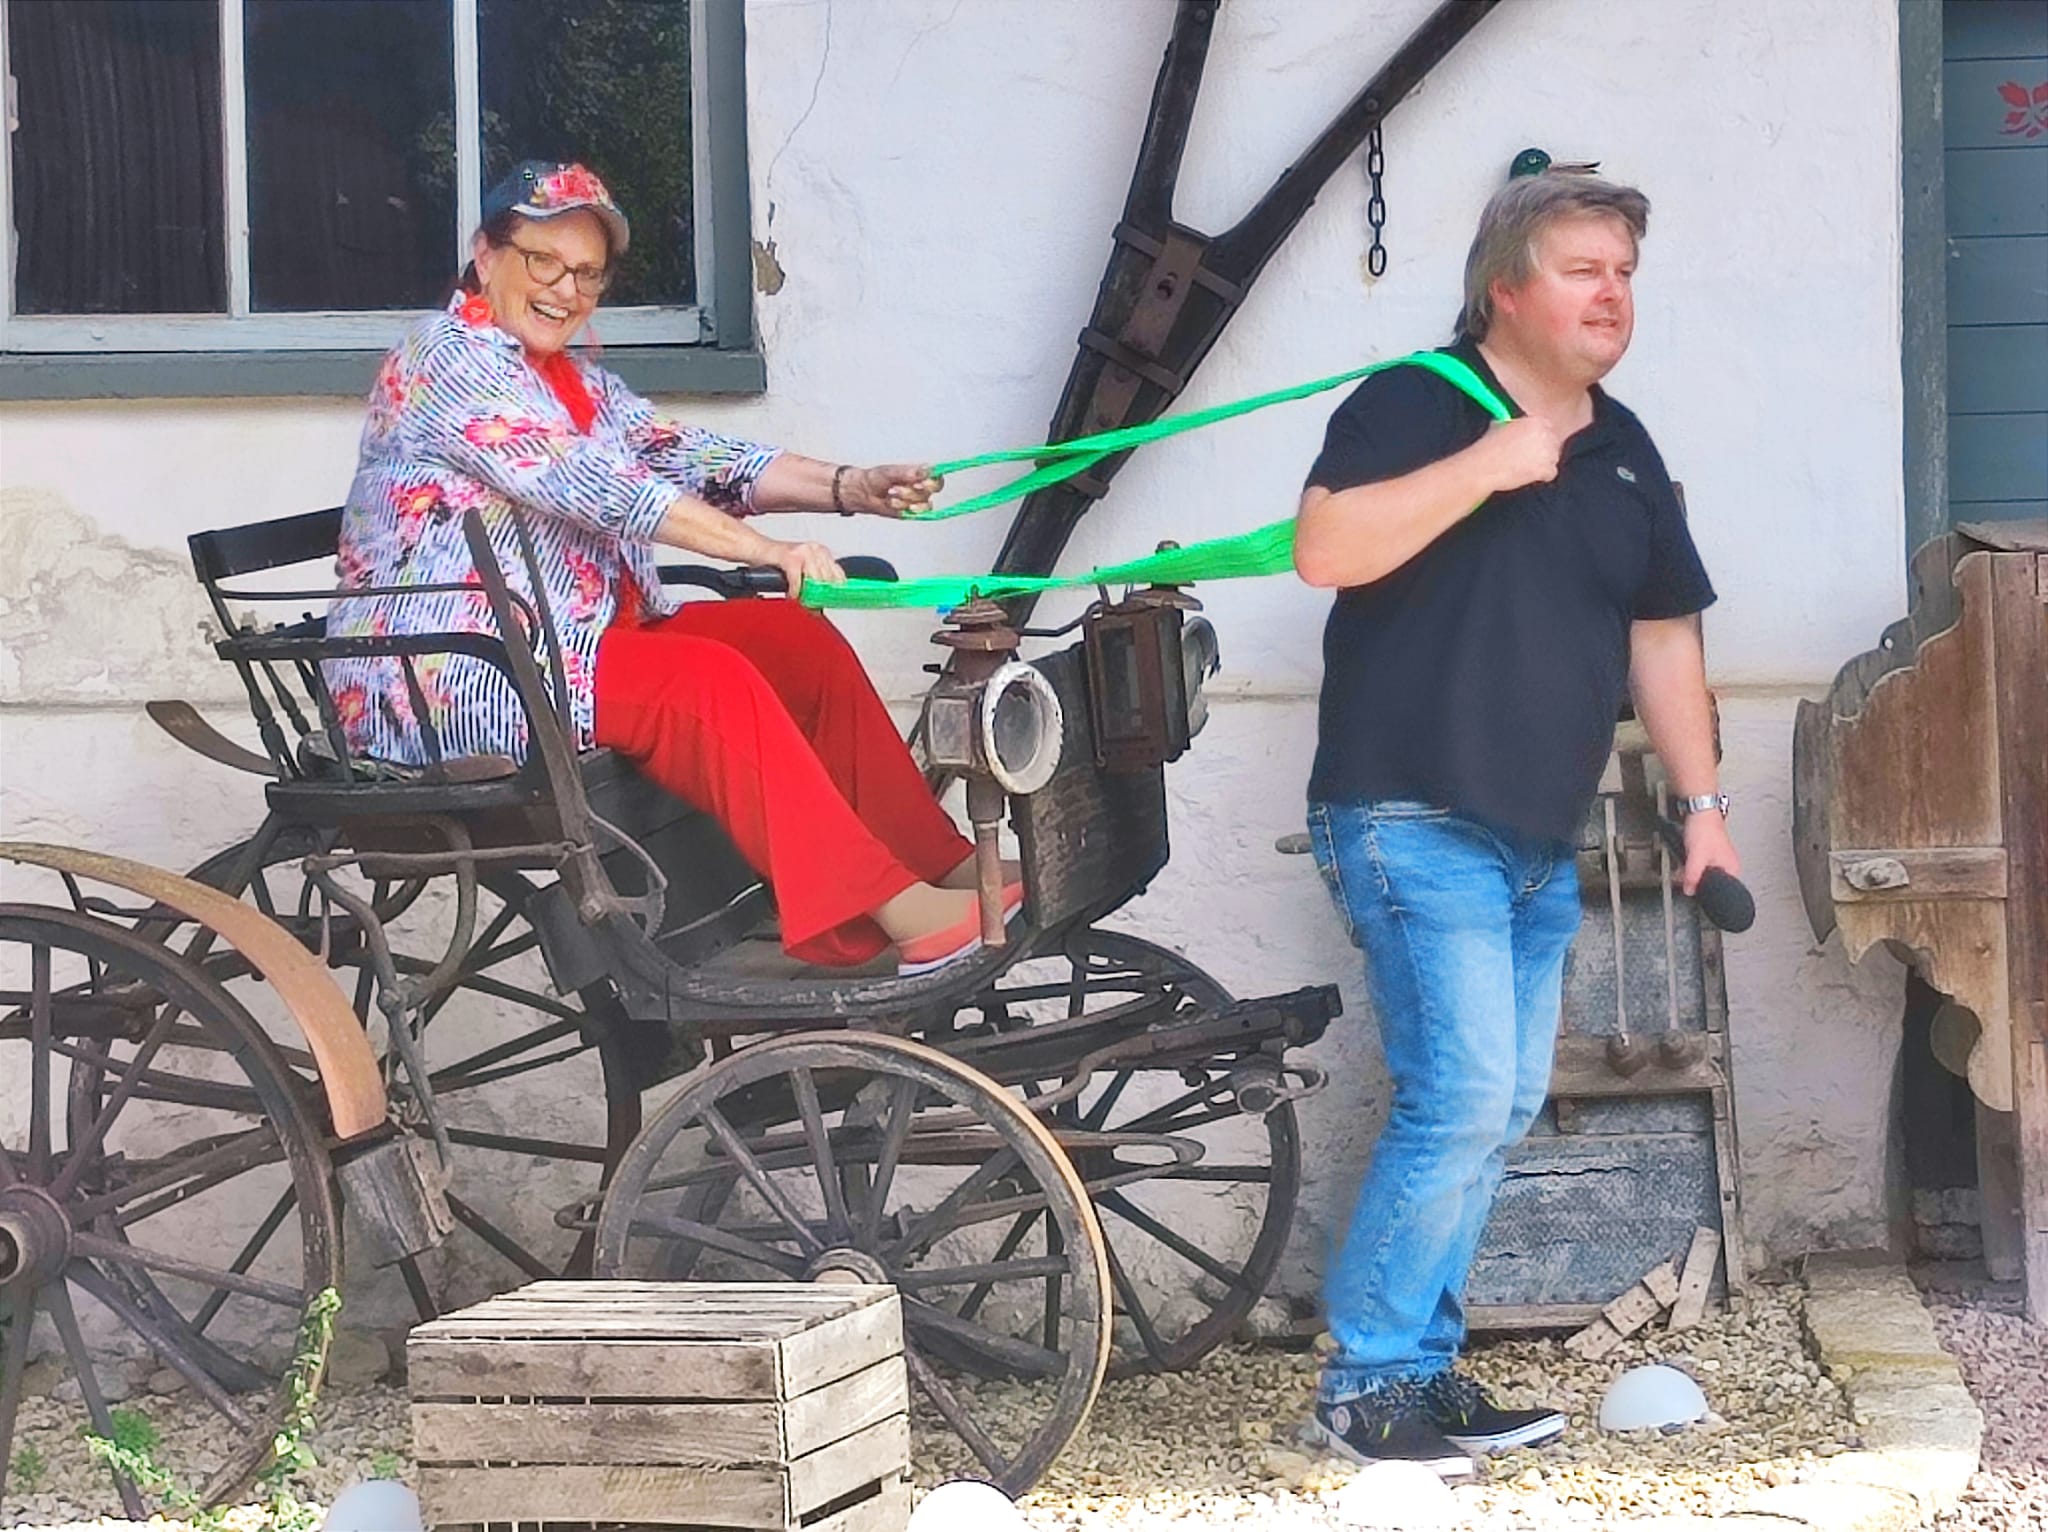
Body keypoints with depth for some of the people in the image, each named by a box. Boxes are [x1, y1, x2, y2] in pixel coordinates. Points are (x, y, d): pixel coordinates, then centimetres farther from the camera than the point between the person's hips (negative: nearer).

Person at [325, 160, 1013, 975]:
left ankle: (938, 864, -7)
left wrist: (850, 488, -9)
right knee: (708, 681, -27)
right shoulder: (450, 357, -10)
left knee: (800, 642, -4)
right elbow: (588, 484, -21)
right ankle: (890, 914, -30)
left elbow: (684, 457, 7)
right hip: (440, 683, -10)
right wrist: (763, 549, -29)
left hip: (579, 640, 10)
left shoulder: (577, 381, 21)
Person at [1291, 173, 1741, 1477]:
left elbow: (1661, 634, 20)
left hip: (1543, 844, 8)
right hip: (1414, 823, -8)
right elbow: (1324, 549, -21)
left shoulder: (1624, 452, 15)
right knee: (1463, 1102, -14)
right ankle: (1368, 1381, -3)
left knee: (1501, 1115, 8)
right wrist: (1483, 467, -22)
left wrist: (1703, 805, 16)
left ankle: (1426, 1368, 17)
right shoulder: (1413, 406, -7)